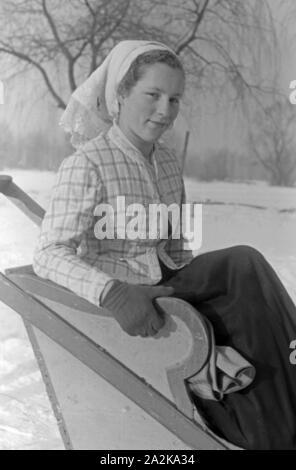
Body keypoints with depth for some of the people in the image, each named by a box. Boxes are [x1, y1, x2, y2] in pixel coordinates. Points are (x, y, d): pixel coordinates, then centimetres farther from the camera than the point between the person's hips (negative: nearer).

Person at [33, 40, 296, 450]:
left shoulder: (168, 163, 9)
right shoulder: (86, 164, -12)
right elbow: (50, 255, -20)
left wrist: (200, 285, -2)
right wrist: (113, 292, -38)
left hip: (168, 286, 6)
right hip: (117, 305, -6)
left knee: (245, 264, -20)